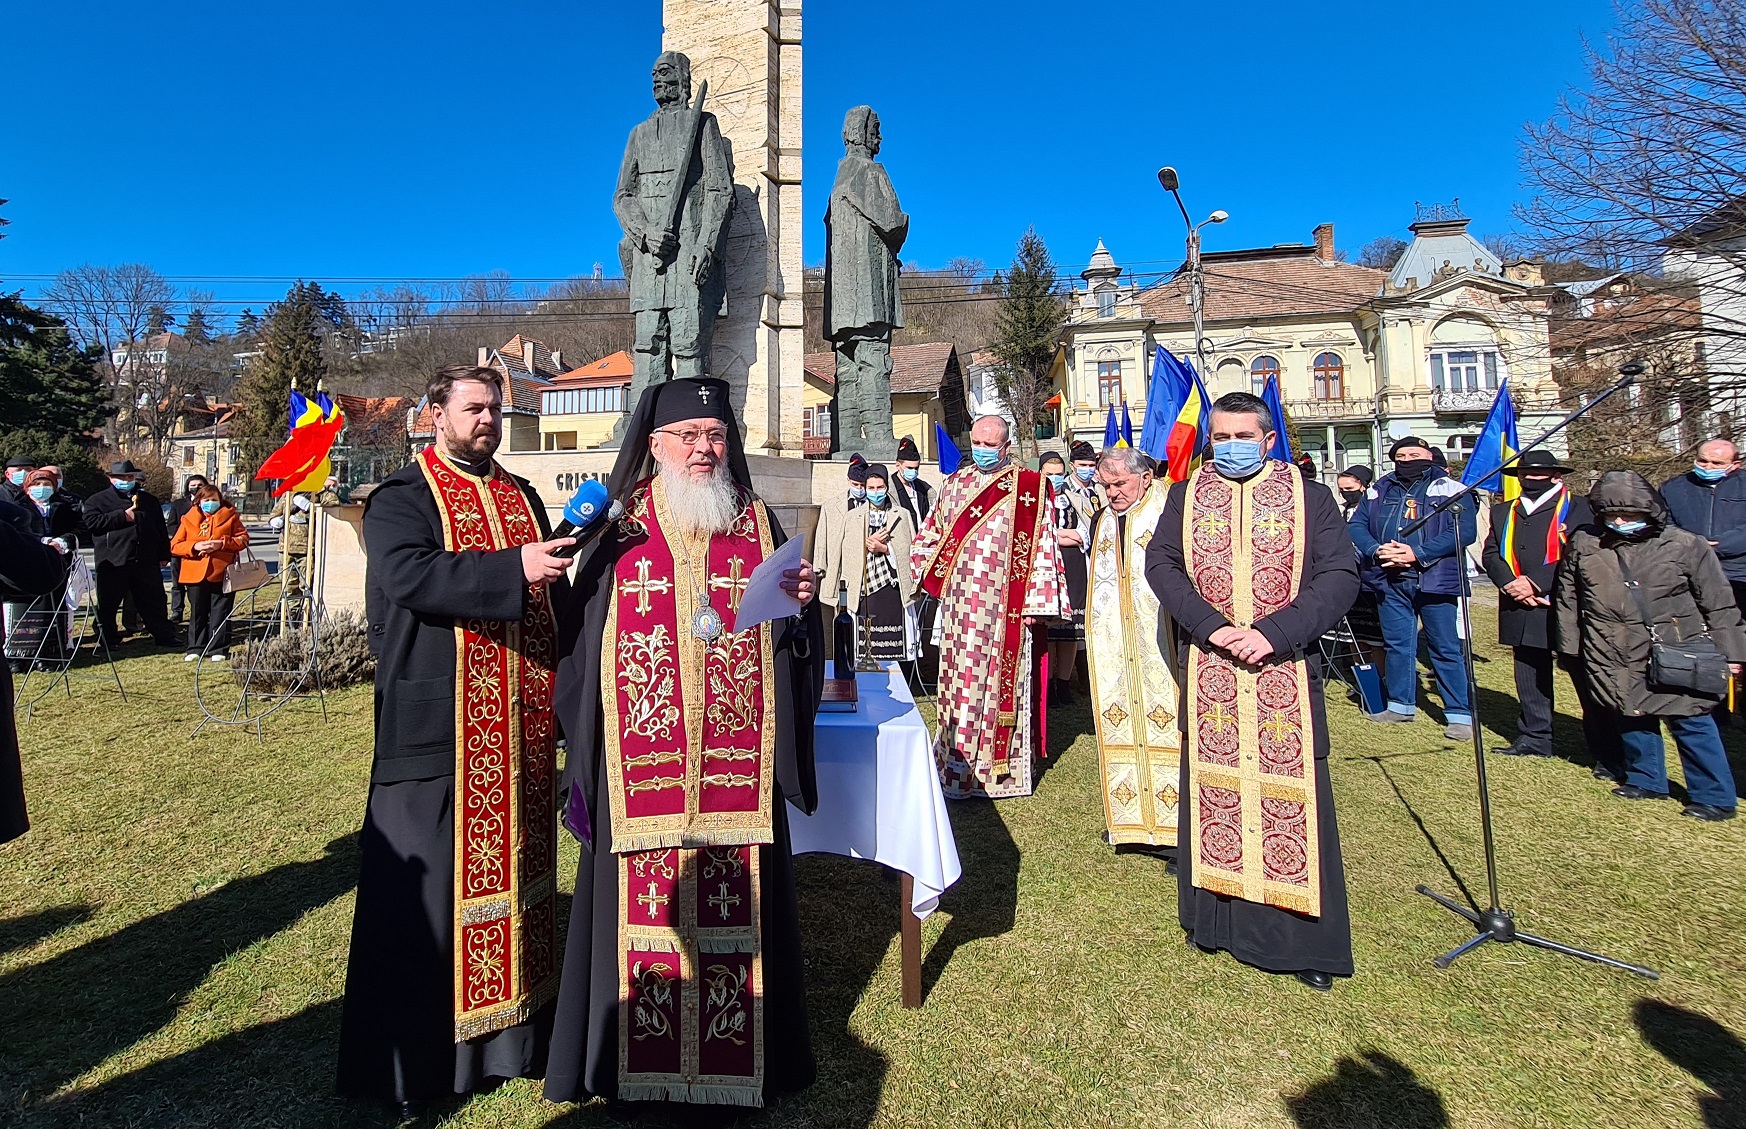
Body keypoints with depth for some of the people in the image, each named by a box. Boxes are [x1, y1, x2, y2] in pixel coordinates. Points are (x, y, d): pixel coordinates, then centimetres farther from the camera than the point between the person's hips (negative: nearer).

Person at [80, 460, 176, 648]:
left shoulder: (150, 500, 16)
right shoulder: (97, 500, 6)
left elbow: (161, 529, 16)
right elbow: (92, 522, -10)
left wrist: (163, 555, 11)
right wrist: (122, 516, -14)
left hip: (146, 561, 2)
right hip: (112, 562, -2)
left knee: (154, 603, 8)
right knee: (107, 604, 6)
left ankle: (165, 637, 13)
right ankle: (107, 641, 17)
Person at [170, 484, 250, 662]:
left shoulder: (230, 516, 5)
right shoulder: (189, 519, 7)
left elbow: (243, 539, 1)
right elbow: (174, 546, 5)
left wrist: (222, 543, -14)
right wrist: (194, 546, -14)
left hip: (222, 574, -2)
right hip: (195, 574, 2)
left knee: (221, 614, 3)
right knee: (197, 614, 9)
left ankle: (219, 649, 10)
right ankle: (196, 648, 18)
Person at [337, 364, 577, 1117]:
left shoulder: (522, 497, 16)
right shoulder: (400, 498, -2)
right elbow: (406, 574, -21)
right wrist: (513, 569, -30)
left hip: (520, 724, 6)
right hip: (439, 728, -5)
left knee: (515, 868, 14)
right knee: (429, 885, 2)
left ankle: (513, 1027, 30)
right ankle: (413, 1056, 20)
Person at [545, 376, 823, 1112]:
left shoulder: (757, 525, 8)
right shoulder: (620, 528, 5)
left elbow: (793, 638, 11)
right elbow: (582, 638, 4)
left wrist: (803, 602, -12)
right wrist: (586, 754, 1)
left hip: (734, 768, 1)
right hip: (642, 766, 0)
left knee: (734, 905, 8)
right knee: (645, 906, 8)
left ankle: (738, 1057, 28)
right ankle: (639, 1058, 29)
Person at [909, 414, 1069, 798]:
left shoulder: (1029, 488, 0)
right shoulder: (954, 485, 12)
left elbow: (1042, 547, -4)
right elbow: (929, 538, 20)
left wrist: (1035, 602, -10)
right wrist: (935, 576, 5)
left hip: (1004, 607, -3)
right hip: (959, 606, 4)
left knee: (1001, 681, 1)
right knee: (960, 681, 8)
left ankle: (1001, 767, 12)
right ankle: (958, 764, 19)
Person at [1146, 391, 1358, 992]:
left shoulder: (1311, 497, 2)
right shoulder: (1185, 496, 7)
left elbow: (1340, 576, -5)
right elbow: (1160, 562, -1)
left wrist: (1273, 633, -18)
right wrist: (1210, 626, -15)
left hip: (1286, 670, -1)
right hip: (1207, 672, 2)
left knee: (1291, 798, 3)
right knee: (1212, 791, 9)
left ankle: (1306, 940, 17)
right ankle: (1217, 916, 25)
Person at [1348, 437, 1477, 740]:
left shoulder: (1449, 489, 1)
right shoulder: (1378, 491, 14)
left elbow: (1464, 531, -11)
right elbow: (1356, 525, 7)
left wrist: (1417, 553, -19)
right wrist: (1375, 550, -12)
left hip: (1434, 579, -4)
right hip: (1390, 581, 4)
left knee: (1446, 649, 0)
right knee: (1397, 644, 12)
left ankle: (1460, 714, 8)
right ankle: (1401, 704, 25)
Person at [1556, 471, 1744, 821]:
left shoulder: (1685, 544, -4)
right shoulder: (1584, 544, 2)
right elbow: (1567, 598, 11)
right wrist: (1569, 646, 11)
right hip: (1616, 660, 3)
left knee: (1691, 721, 1)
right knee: (1631, 719, 13)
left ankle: (1714, 796, 15)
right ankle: (1646, 780, 30)